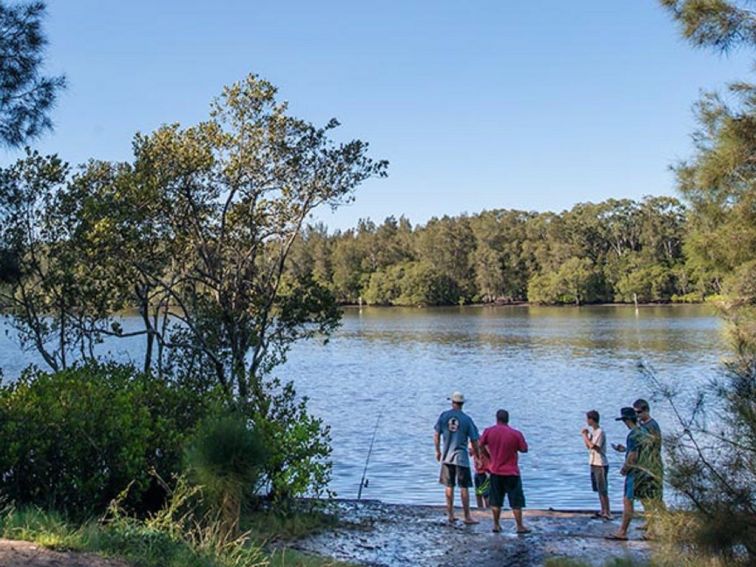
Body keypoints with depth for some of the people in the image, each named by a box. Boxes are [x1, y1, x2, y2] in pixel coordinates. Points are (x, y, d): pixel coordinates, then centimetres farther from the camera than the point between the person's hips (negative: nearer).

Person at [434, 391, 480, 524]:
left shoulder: (444, 416, 0)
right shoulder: (467, 419, -6)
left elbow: (436, 436, 2)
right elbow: (474, 441, -4)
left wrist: (438, 451, 15)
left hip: (446, 456, 3)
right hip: (461, 456, -3)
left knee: (449, 486, 12)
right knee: (464, 488, 3)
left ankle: (450, 514, 18)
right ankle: (467, 517, 5)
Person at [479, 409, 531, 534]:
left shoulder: (488, 431, -5)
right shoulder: (516, 434, -12)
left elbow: (481, 445, 7)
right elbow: (524, 449, -3)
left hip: (495, 471, 2)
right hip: (511, 472, -2)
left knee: (495, 501, 13)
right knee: (516, 501, 6)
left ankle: (496, 525, 17)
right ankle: (520, 527, 8)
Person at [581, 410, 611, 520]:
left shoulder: (600, 432, -16)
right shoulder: (593, 432, 11)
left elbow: (593, 446, -22)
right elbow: (588, 446, 16)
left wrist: (585, 436, -13)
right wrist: (585, 435, 3)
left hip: (600, 465, -9)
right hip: (594, 464, 9)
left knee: (603, 490, -5)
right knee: (599, 490, 14)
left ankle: (607, 513, -1)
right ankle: (603, 511, 21)